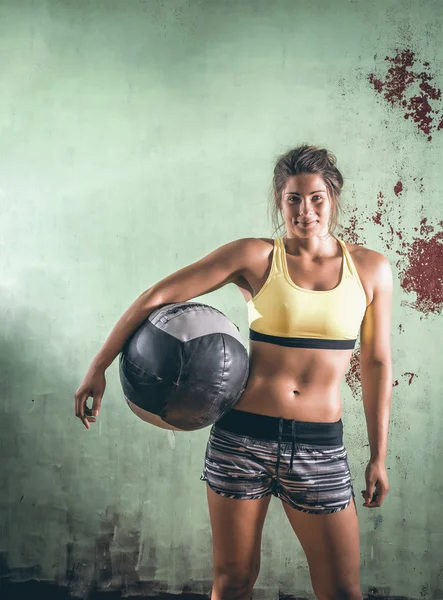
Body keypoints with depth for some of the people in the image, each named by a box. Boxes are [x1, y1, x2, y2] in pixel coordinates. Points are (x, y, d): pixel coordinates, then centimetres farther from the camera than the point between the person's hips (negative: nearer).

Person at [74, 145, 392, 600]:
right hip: (242, 437, -1)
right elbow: (156, 298, -5)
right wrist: (97, 369, -8)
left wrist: (378, 456, 8)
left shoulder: (370, 268, 3)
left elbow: (376, 364, 8)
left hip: (320, 447, 1)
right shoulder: (255, 257, -3)